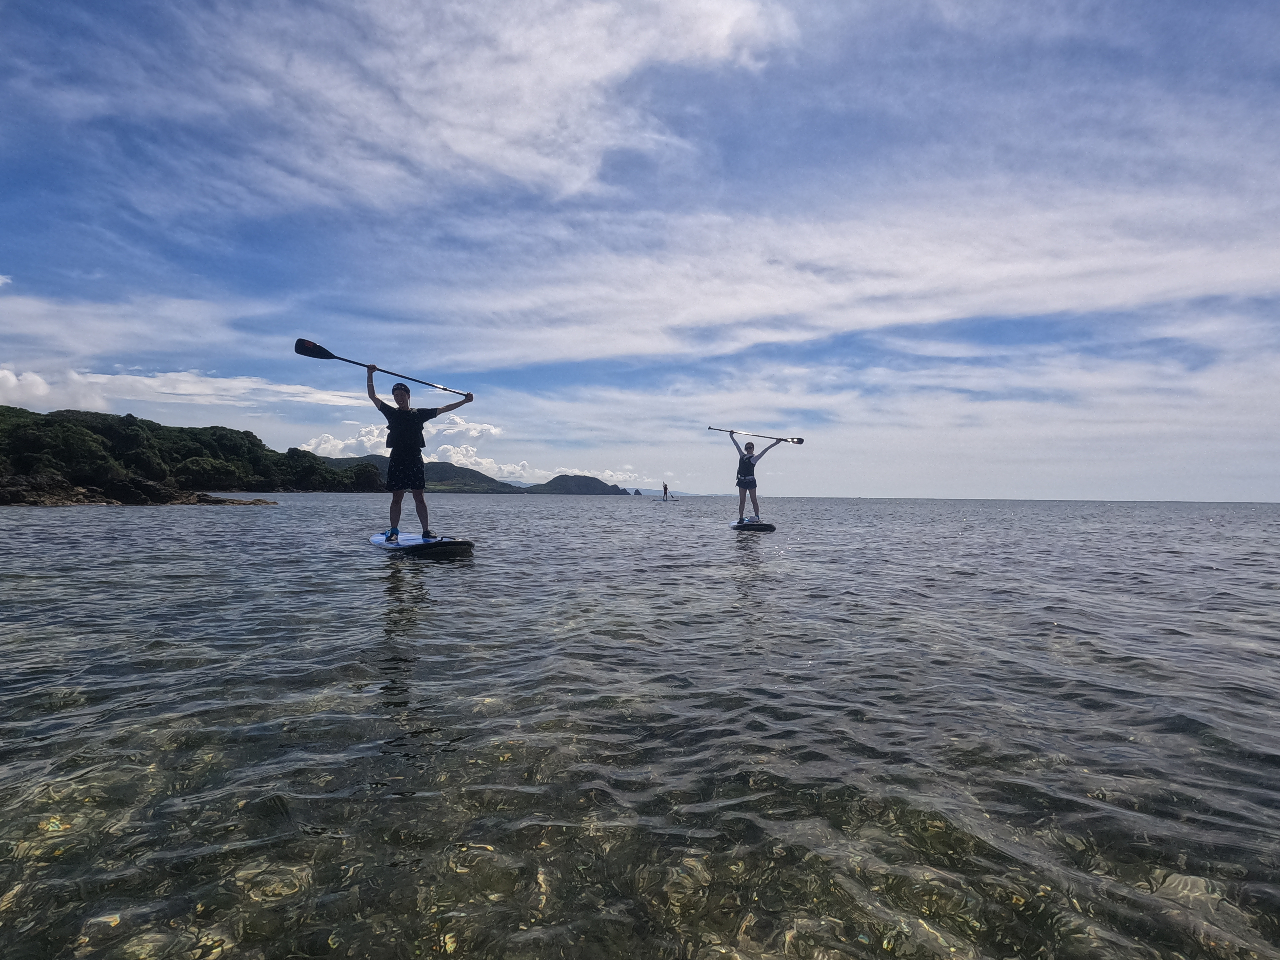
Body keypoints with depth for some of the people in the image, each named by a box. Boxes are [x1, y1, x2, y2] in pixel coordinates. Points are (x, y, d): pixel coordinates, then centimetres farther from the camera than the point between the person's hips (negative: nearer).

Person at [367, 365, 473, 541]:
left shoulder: (419, 413, 10)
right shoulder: (391, 412, 10)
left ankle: (426, 530, 4)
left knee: (419, 497, 1)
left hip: (415, 459, 0)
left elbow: (443, 409, 10)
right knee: (396, 498, 1)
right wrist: (370, 375, 0)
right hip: (397, 459, 0)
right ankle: (394, 532, 6)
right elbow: (373, 396, 9)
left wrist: (464, 401, 7)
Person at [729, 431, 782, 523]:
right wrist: (731, 436, 26)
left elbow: (765, 450, -10)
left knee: (754, 500, -1)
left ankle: (757, 518, 2)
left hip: (750, 481, -5)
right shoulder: (742, 455, 12)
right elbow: (736, 444, 19)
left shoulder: (754, 457, -2)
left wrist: (775, 443, -16)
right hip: (742, 481, 5)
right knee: (742, 501, 5)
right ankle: (740, 518, 7)